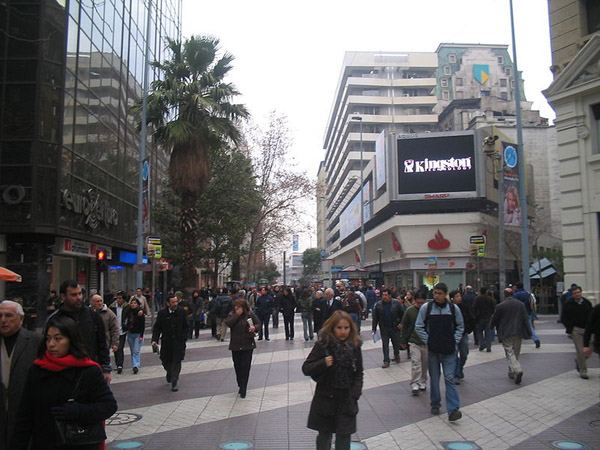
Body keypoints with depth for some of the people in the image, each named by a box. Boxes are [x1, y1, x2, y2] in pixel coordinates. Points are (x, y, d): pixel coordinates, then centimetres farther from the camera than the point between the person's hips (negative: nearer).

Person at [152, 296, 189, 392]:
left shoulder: (182, 312, -2)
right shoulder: (162, 313, -3)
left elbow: (186, 327, 5)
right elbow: (157, 328, 1)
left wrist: (184, 338, -6)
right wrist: (155, 339, -10)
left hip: (178, 342, -1)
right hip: (166, 342, 1)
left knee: (176, 361, -4)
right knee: (165, 361, 11)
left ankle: (174, 383, 4)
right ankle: (169, 373, 43)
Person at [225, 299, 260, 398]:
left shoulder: (250, 314, -4)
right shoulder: (232, 314, 2)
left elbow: (258, 323, 1)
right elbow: (229, 324, -14)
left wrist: (254, 327, -20)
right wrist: (237, 315, -18)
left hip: (247, 345, -3)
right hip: (235, 345, 3)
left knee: (245, 367, -4)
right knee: (237, 366, 11)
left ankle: (243, 390, 1)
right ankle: (240, 386, 30)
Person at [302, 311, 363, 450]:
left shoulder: (354, 346, -1)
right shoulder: (322, 345, -10)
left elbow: (358, 373, 7)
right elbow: (306, 369, -8)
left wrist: (355, 394, -4)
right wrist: (323, 364, -25)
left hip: (346, 400, 2)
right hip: (325, 399, -1)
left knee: (344, 436, 3)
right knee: (324, 434, 12)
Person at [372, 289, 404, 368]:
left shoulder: (397, 303, -6)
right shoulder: (378, 304, -2)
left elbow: (402, 314, 0)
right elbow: (375, 317, 2)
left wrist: (401, 323, -10)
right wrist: (373, 328, 0)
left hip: (395, 328, -1)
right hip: (384, 328, 1)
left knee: (396, 343, 14)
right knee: (385, 345, 3)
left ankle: (396, 355, 40)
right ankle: (386, 361, 10)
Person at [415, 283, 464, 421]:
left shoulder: (454, 308, 0)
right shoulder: (426, 308, -3)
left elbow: (460, 326, 12)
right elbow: (418, 327, 3)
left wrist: (455, 341, 1)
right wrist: (427, 341, -4)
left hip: (449, 350, 0)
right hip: (433, 350, 1)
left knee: (450, 378, -6)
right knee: (434, 379, 11)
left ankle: (453, 410, -5)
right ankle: (435, 405, 27)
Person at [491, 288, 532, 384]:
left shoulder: (500, 306, -6)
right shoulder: (520, 304, 5)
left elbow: (494, 320, 2)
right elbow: (525, 319, 2)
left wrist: (491, 326, 23)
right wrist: (529, 333, 4)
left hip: (506, 334, -4)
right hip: (518, 333, 4)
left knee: (510, 353, -5)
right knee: (516, 353, 15)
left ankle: (517, 370, -27)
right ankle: (512, 373, 24)